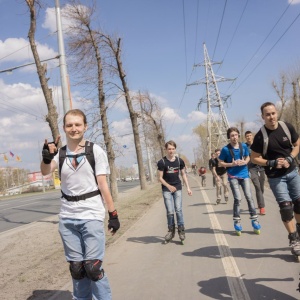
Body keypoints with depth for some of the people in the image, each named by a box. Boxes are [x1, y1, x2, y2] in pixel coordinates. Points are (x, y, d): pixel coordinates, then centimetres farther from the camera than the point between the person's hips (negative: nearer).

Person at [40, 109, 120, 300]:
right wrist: (47, 157, -34)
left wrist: (113, 213, -5)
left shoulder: (96, 151, -3)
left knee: (92, 267, -7)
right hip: (67, 217, 4)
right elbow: (45, 172, -13)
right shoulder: (60, 153, 5)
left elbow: (103, 184, -3)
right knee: (76, 267, 11)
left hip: (91, 215, -3)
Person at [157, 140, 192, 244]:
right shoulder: (162, 162, -9)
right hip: (166, 189, -2)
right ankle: (171, 230, 12)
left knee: (178, 210, -5)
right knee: (170, 211, -4)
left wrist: (188, 187, 5)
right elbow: (160, 177, -6)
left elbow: (183, 174, 10)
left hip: (177, 188, 2)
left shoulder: (179, 161, -1)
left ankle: (181, 230, 5)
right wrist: (169, 186, -19)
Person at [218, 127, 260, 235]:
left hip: (244, 174, 3)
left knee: (249, 197, 3)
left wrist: (245, 162, -8)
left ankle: (254, 219, 14)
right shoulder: (225, 149, -9)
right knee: (238, 199, -6)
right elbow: (221, 162, -2)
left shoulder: (244, 146, 0)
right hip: (233, 176, -3)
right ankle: (237, 221, 9)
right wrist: (232, 164, -16)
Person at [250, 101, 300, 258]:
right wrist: (272, 163, -23)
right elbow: (254, 158, -9)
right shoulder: (260, 136, -16)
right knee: (285, 205, -7)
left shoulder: (287, 127, -7)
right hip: (275, 177, -4)